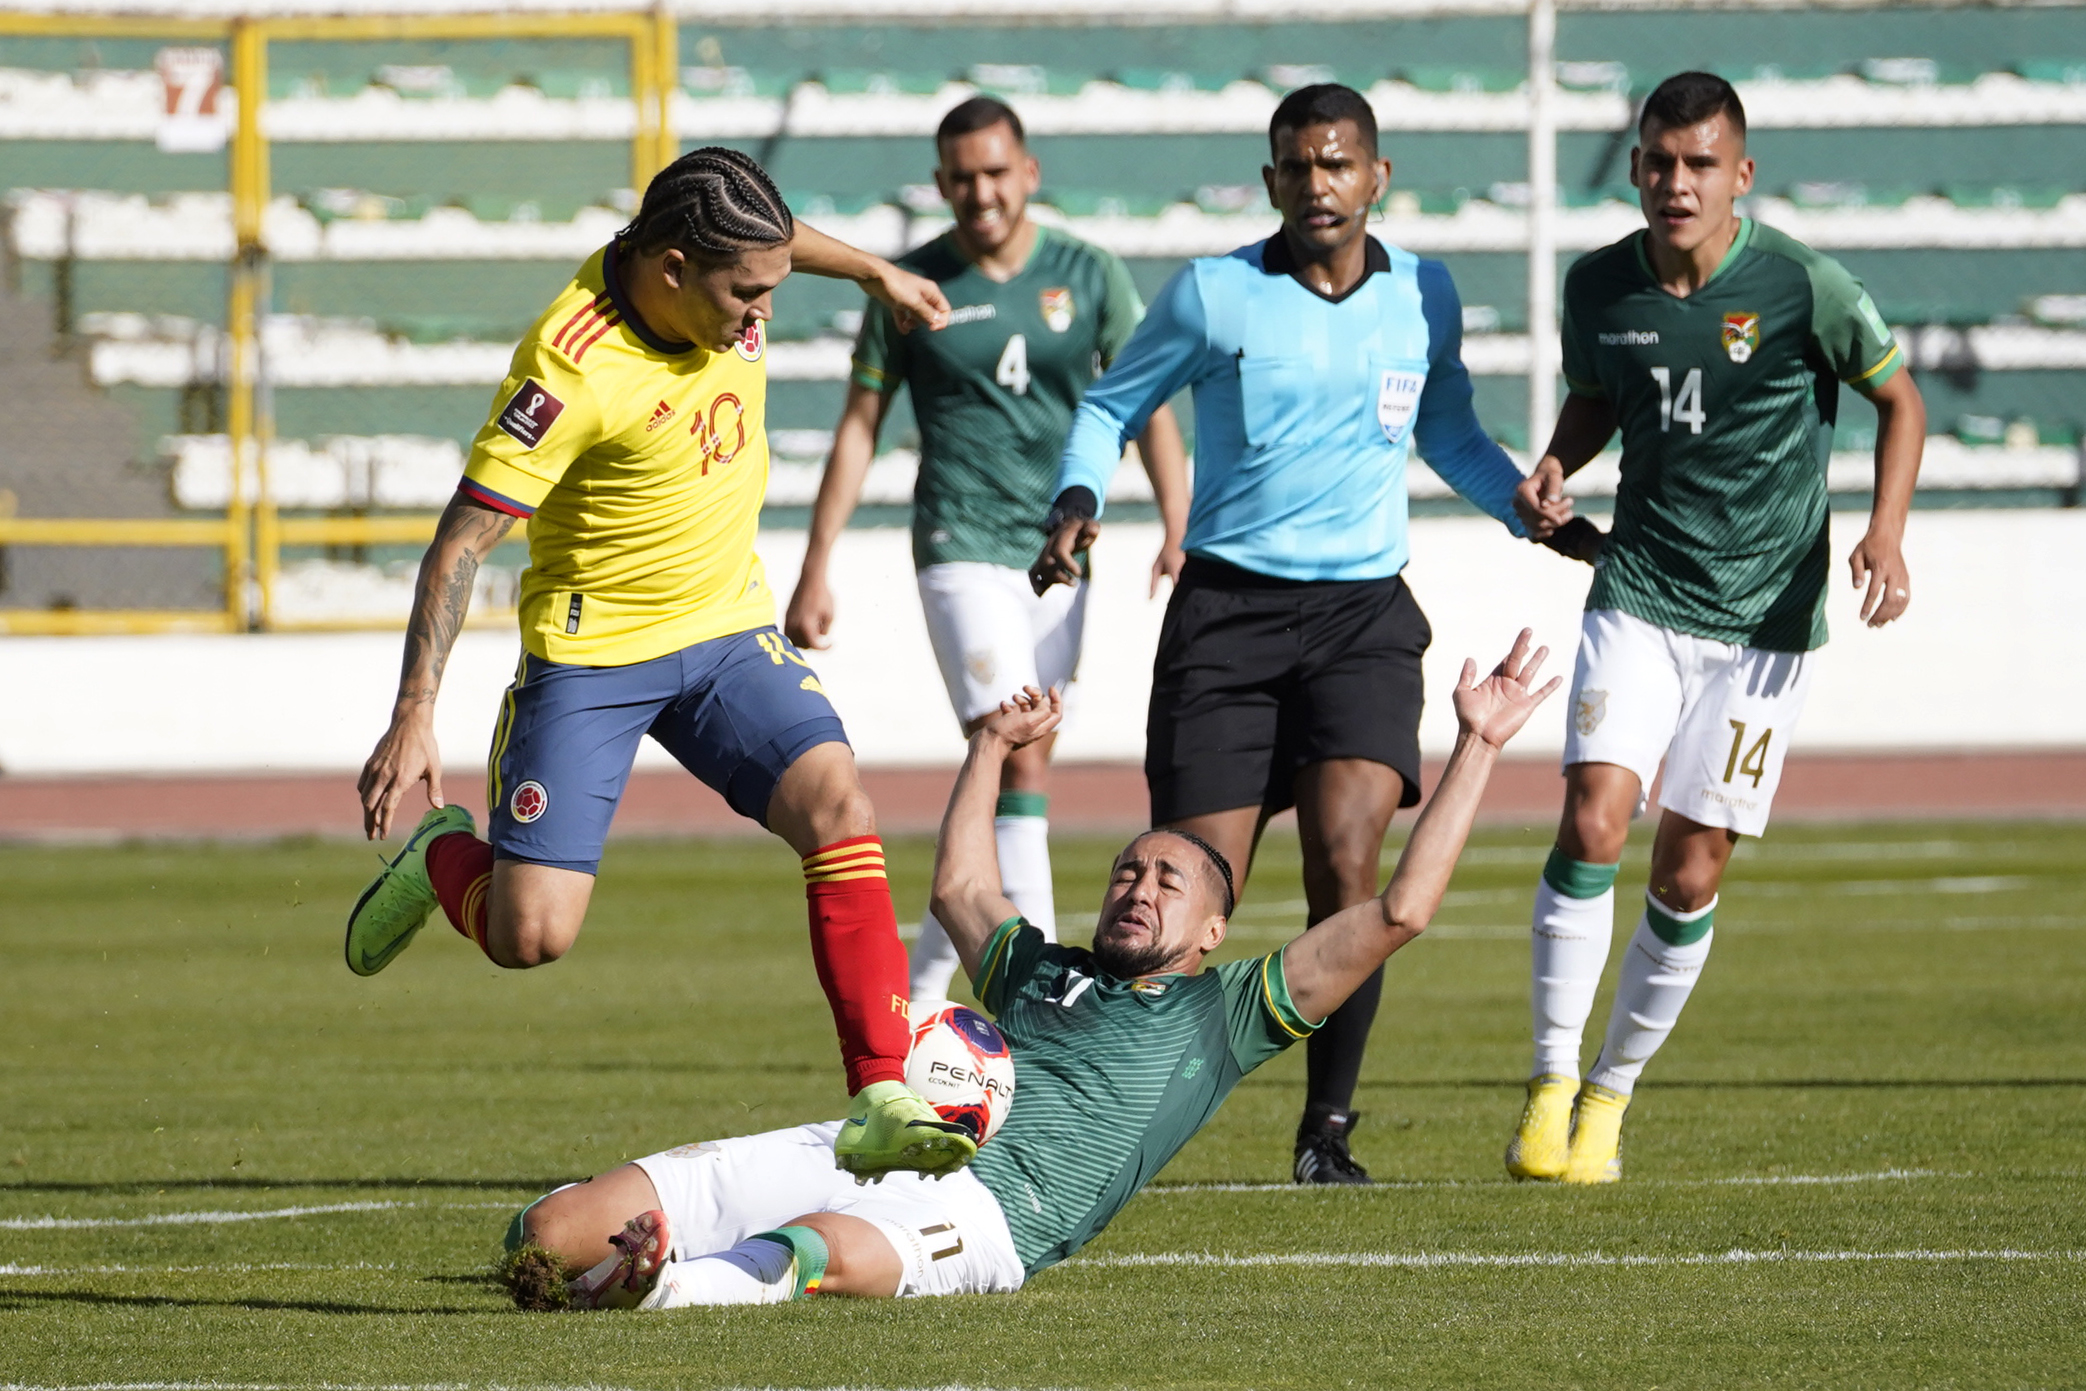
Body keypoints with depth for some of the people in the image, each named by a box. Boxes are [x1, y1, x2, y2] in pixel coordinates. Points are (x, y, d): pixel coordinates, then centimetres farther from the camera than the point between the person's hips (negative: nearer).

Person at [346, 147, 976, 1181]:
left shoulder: (720, 271, -8)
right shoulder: (574, 367, -27)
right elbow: (464, 537, -22)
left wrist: (873, 272, 32)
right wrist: (415, 719, -25)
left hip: (727, 630, 5)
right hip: (589, 656, -5)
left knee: (840, 813, -20)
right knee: (531, 936, -10)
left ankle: (882, 1104, -21)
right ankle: (442, 859, 27)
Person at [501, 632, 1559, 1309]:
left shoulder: (1223, 1013, 23)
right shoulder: (1038, 970, 38)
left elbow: (1396, 913, 18)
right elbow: (958, 887, 60)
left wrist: (1475, 748, 21)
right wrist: (993, 749, 64)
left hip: (987, 1203, -7)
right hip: (854, 1143, 7)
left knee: (827, 1250, -49)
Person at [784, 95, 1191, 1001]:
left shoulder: (1089, 277, 4)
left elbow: (1147, 406, 3)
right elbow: (858, 426, 5)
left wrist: (1179, 530, -11)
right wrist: (815, 574, 1)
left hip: (1060, 554, 4)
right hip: (963, 551, -3)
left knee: (1001, 781, 9)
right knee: (1019, 763, -16)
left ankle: (924, 981, 24)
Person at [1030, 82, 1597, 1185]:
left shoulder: (1424, 296, 7)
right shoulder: (1212, 295, -2)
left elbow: (1448, 433, 23)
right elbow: (1112, 406, 10)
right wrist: (1077, 502, -8)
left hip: (1361, 610, 1)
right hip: (1227, 607, -1)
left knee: (1347, 860, -18)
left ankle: (1328, 1125, -6)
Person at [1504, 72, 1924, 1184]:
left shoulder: (1802, 287, -10)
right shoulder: (1600, 285, 0)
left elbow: (1899, 398, 4)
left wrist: (1885, 530, -10)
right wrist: (1554, 470, -1)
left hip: (1765, 616, -2)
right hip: (1637, 598, 2)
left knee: (1689, 872, -1)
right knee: (1593, 819, -18)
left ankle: (1613, 1094, 18)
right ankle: (1552, 1081, -6)